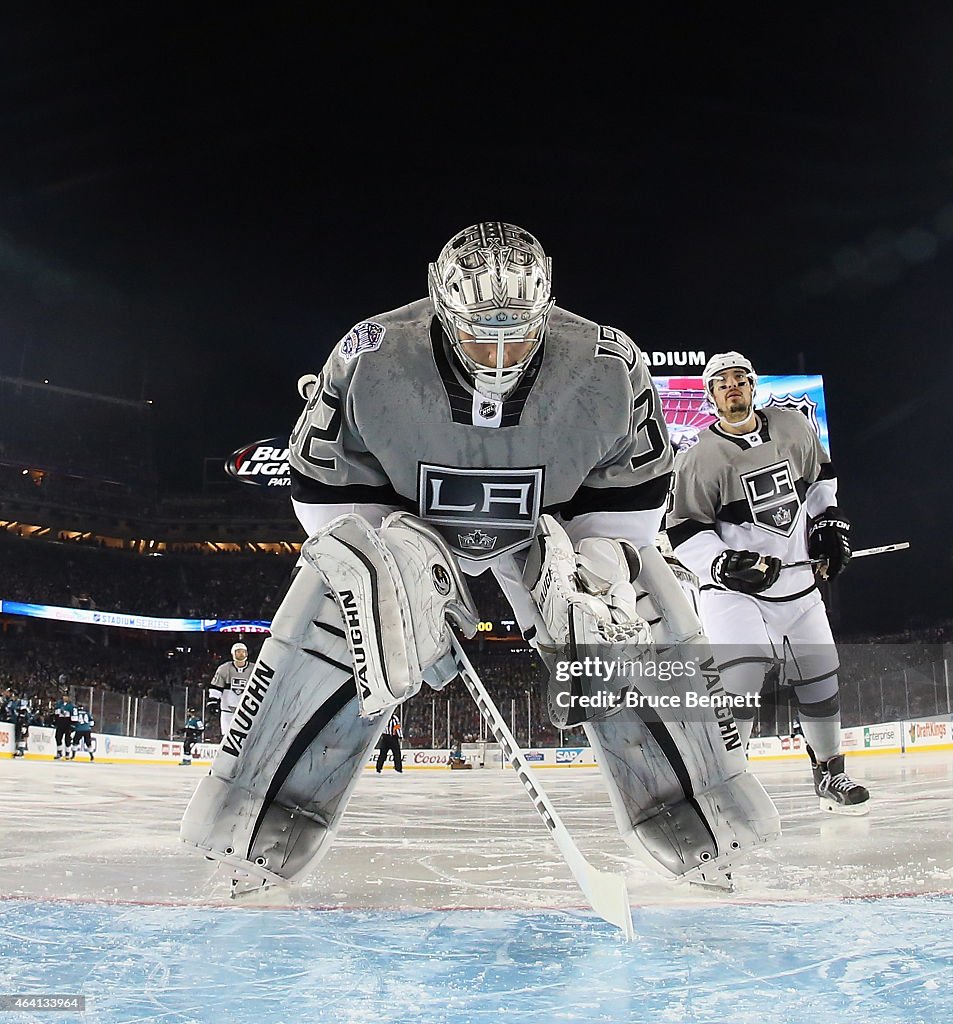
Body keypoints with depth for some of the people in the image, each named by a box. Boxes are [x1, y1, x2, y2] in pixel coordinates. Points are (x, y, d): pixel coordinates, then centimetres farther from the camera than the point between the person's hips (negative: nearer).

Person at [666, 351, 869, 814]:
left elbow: (820, 476, 22)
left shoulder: (792, 427, 3)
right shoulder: (701, 458, -12)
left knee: (820, 680, 12)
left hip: (797, 580, 5)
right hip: (733, 589, -5)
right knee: (739, 682, -19)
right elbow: (684, 532, -10)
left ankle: (829, 772, 32)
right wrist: (724, 563, -24)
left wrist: (829, 522, 11)